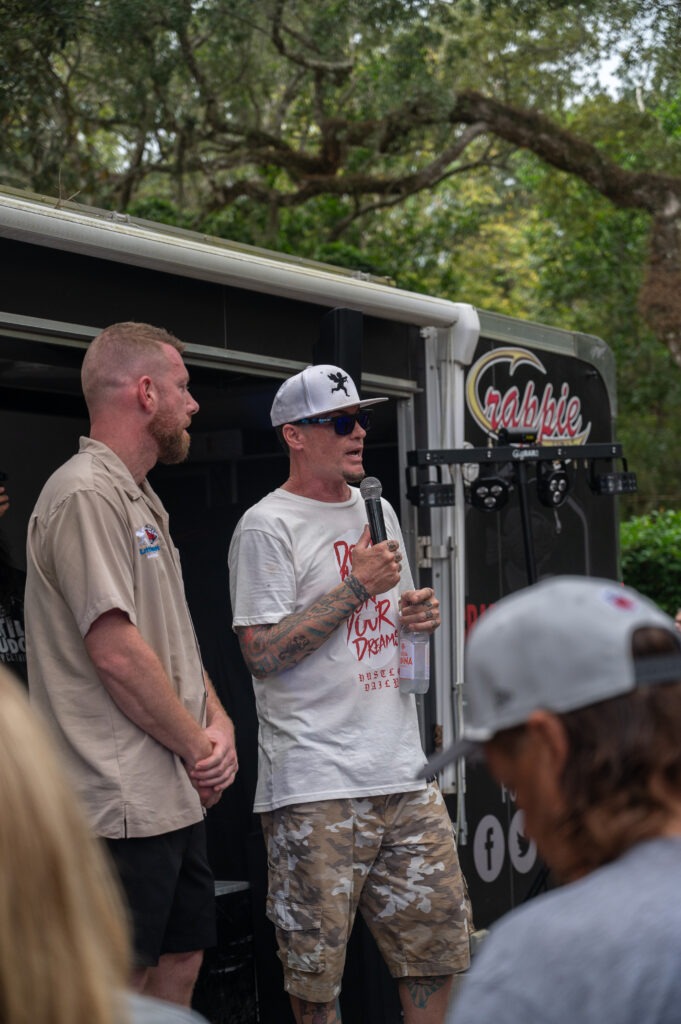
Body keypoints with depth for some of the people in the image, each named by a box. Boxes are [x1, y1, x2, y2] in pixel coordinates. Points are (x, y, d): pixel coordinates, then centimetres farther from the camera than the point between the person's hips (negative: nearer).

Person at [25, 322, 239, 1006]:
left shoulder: (139, 500, 18)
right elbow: (115, 651, -20)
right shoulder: (87, 494, -14)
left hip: (175, 796, 10)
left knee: (180, 964, 14)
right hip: (123, 803, -10)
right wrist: (199, 748, -10)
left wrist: (217, 723, 5)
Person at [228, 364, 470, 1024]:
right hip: (315, 785, -7)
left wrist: (420, 614, 5)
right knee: (315, 962, -2)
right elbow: (262, 654, -14)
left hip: (402, 772, 7)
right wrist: (357, 586, -13)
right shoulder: (267, 528, -7)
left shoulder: (377, 511, 17)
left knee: (437, 933, 10)